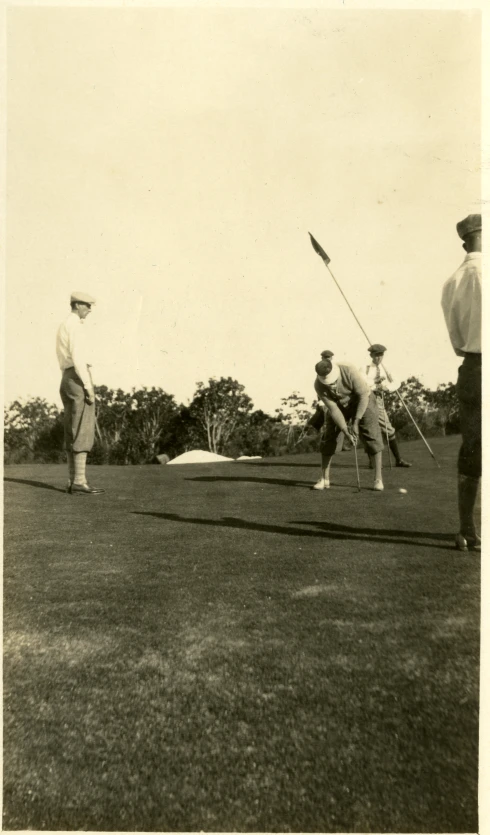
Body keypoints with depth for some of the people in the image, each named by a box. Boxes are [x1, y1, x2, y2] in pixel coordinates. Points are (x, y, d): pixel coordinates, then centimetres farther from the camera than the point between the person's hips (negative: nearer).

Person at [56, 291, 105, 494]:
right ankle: (79, 481, -13)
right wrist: (89, 387, -19)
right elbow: (77, 358, -18)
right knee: (83, 433, -11)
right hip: (79, 379, -10)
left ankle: (73, 482, 6)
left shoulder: (62, 327, 24)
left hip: (66, 380, 10)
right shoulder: (75, 325, -8)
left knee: (73, 434, 7)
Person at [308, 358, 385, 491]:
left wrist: (356, 422, -29)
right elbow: (333, 409, -23)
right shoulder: (319, 385, -26)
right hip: (338, 404, 3)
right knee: (328, 437, -4)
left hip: (361, 401, -2)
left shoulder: (349, 371, -36)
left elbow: (364, 395, -28)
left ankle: (378, 479, -7)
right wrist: (346, 431, -27)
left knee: (372, 435, -13)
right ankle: (325, 479, 6)